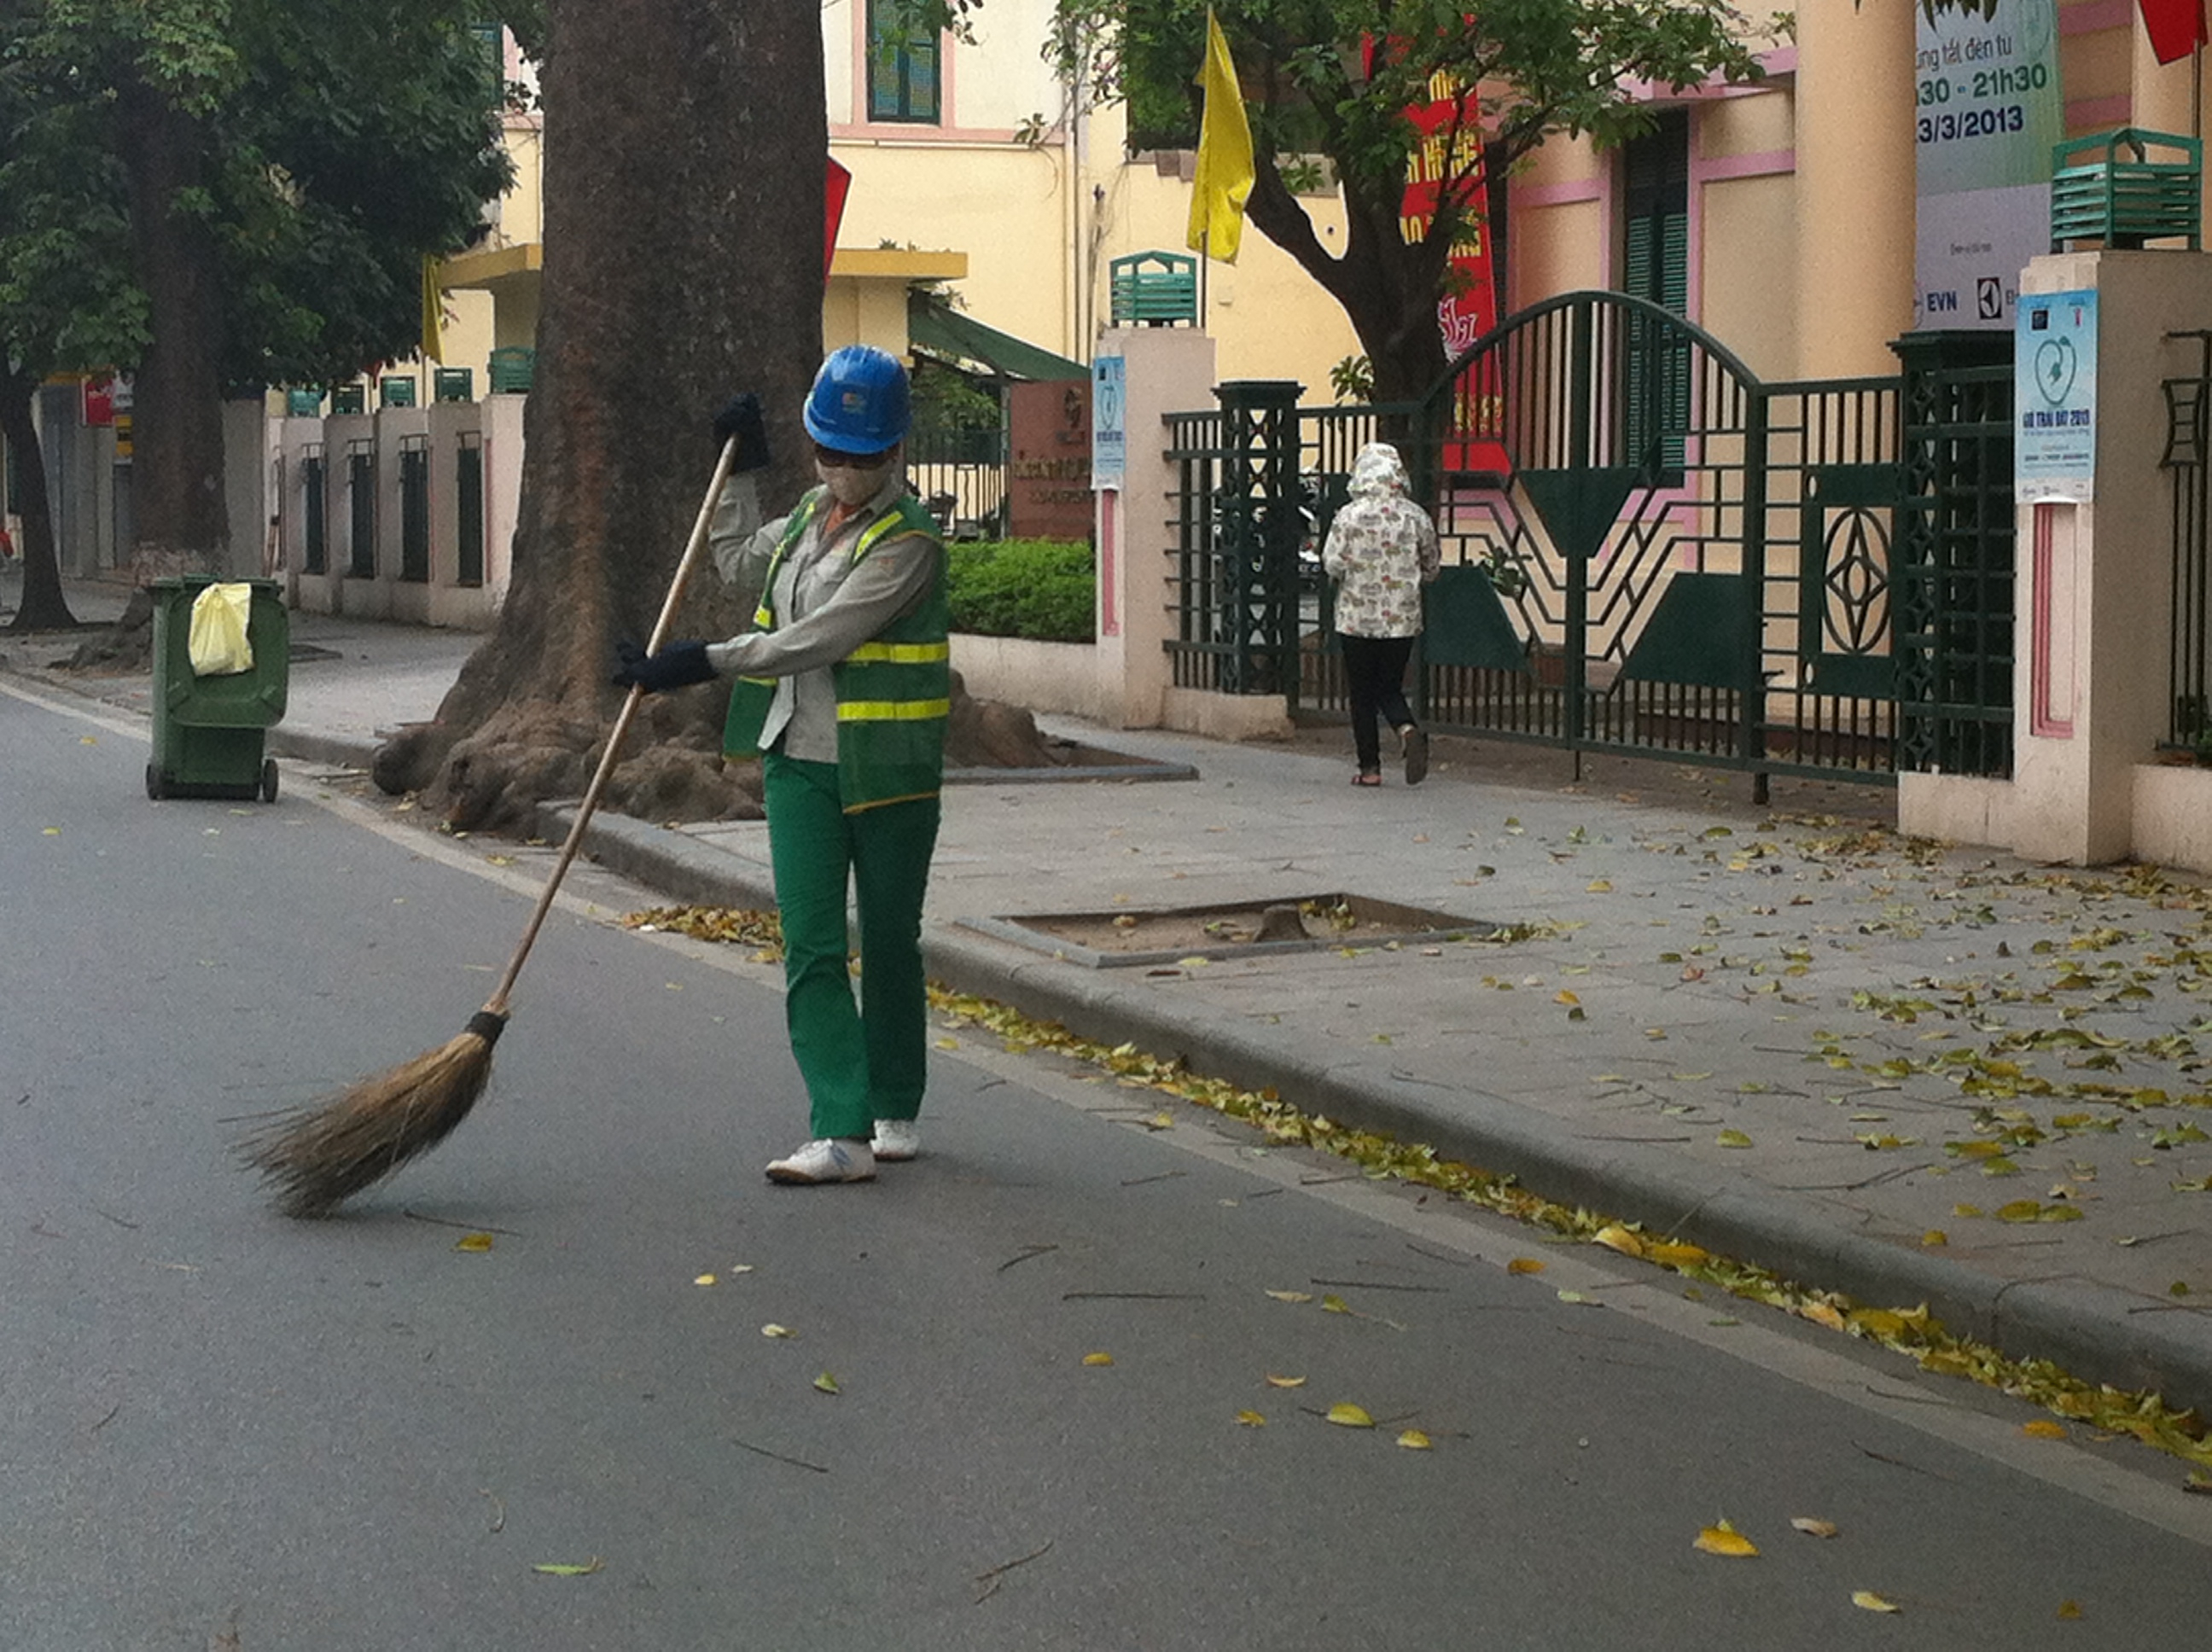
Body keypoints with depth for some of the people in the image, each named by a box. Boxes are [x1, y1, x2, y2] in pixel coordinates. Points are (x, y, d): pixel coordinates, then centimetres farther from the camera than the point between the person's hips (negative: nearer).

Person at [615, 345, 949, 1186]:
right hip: (798, 763, 6)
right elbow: (740, 564, 31)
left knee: (890, 943, 9)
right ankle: (842, 1132, -10)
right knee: (810, 949, -6)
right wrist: (740, 468, 26)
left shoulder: (908, 540, -14)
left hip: (888, 772, -6)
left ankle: (896, 1111, 25)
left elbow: (817, 638, -21)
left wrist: (703, 662, -22)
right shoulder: (809, 514, 10)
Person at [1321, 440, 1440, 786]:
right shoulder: (1417, 518, -1)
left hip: (1357, 618, -2)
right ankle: (1408, 729, -17)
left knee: (1362, 693, 7)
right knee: (1390, 688, 13)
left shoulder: (1349, 516, -10)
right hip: (1402, 619, 2)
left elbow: (1332, 565, -11)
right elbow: (1430, 570, 7)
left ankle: (1369, 767, 8)